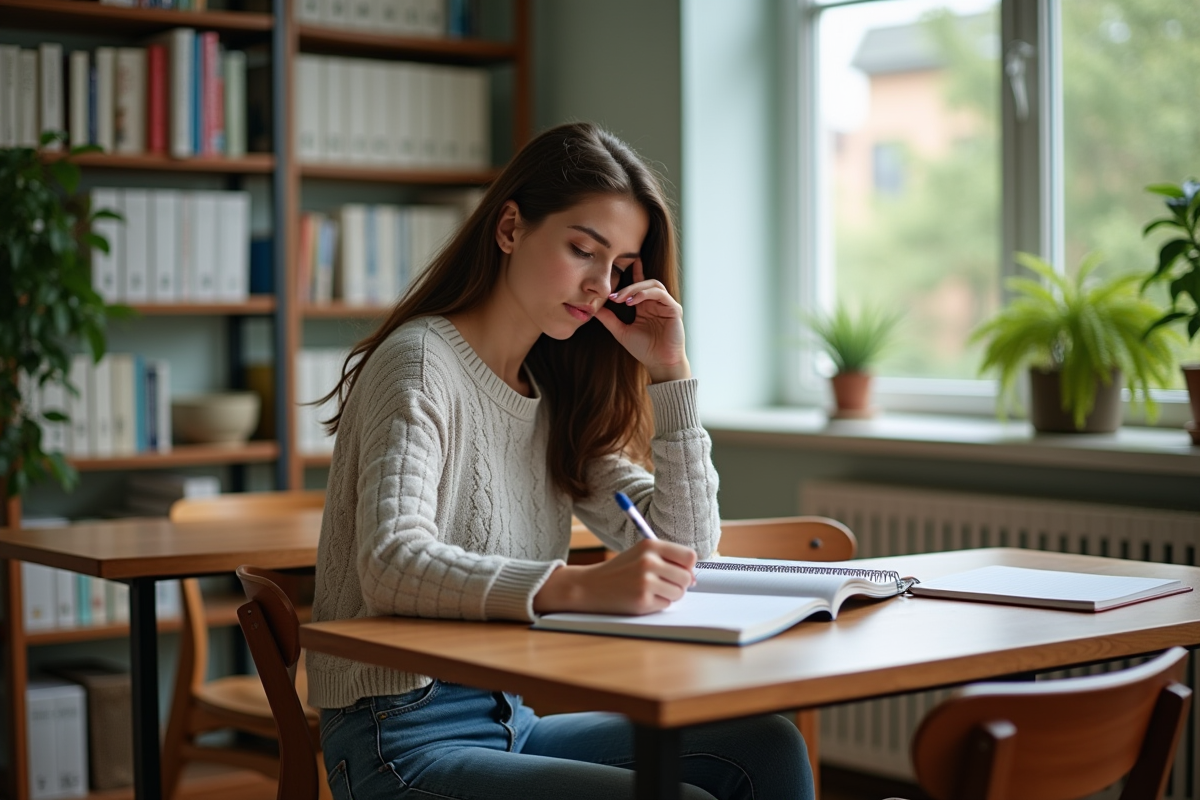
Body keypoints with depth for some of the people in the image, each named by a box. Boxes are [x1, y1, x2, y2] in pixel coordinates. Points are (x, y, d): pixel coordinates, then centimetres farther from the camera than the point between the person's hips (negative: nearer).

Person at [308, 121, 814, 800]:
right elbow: (391, 566, -28)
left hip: (508, 722, 8)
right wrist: (581, 587, -41)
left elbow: (684, 551, 9)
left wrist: (670, 372, 2)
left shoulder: (554, 397, 13)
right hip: (404, 743, -7)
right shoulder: (422, 363, -11)